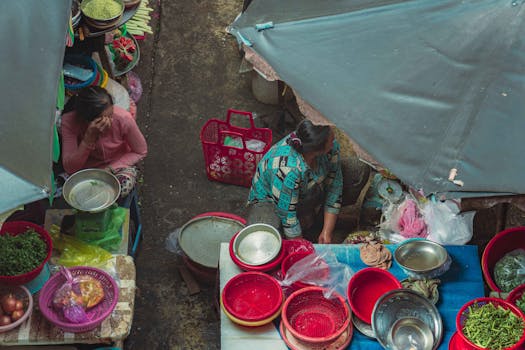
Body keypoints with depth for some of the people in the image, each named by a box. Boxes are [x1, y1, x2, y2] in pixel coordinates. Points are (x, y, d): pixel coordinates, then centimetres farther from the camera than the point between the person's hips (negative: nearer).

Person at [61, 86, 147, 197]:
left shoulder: (123, 118, -27)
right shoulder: (69, 122, -28)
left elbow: (140, 152, -9)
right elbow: (70, 168, -28)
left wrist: (110, 169, -20)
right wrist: (89, 137, -41)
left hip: (120, 164, 0)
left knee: (123, 187, -31)